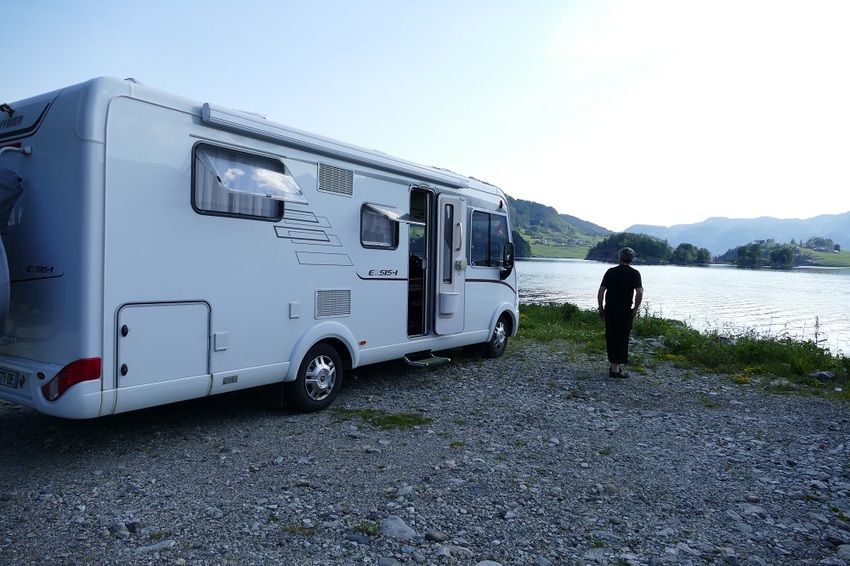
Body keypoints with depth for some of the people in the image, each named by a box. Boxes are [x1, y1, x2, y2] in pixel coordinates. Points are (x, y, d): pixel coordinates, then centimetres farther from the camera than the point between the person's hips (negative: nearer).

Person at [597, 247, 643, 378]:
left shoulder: (610, 272, 4)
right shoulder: (634, 273, -3)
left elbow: (601, 291, 1)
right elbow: (639, 292, -16)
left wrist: (601, 308, 9)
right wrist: (635, 309, -5)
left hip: (609, 310, 3)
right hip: (625, 311, -3)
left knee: (610, 338, 14)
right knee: (621, 339, 1)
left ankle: (612, 364, 25)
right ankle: (616, 369, 0)